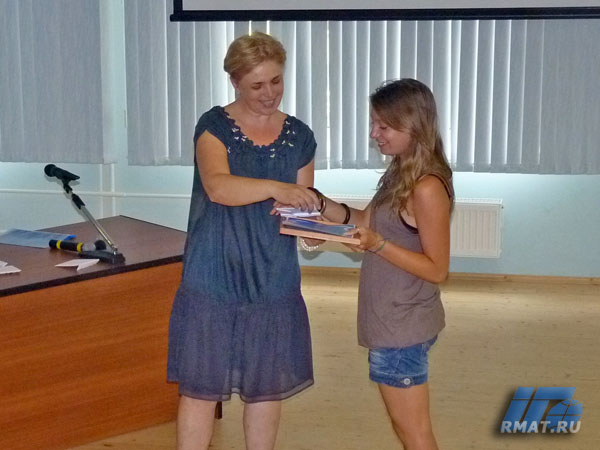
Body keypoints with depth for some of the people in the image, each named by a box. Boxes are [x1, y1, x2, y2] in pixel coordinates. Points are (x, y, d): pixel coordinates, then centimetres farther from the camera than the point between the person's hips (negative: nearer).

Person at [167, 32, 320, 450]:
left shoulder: (299, 137, 7)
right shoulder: (215, 126, -4)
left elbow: (303, 204, 9)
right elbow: (218, 186, -22)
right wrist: (274, 188, -36)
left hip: (274, 283, 4)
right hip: (214, 280, -3)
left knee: (268, 387, 13)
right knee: (201, 387, 2)